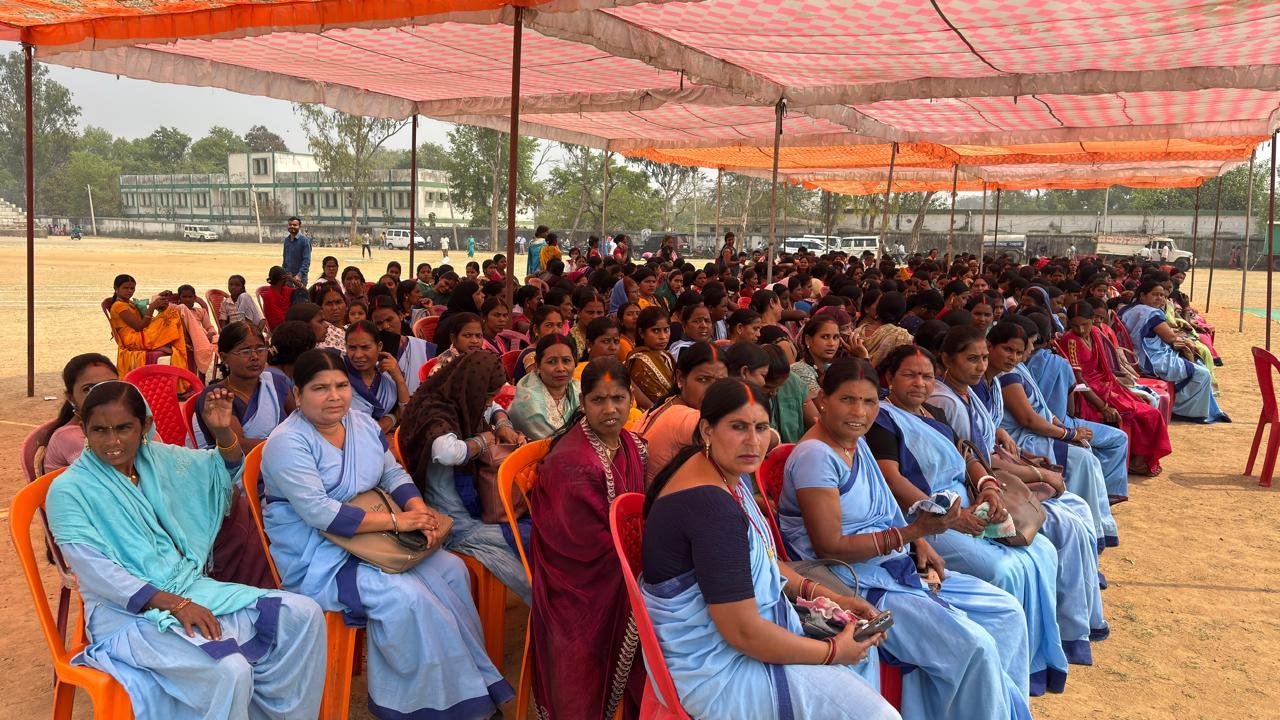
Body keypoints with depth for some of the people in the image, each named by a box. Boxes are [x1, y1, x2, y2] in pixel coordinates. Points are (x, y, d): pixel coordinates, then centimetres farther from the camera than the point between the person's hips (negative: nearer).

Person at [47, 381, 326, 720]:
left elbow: (224, 470, 23)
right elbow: (95, 573, -15)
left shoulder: (157, 458, 8)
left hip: (190, 587, 6)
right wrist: (174, 603, -23)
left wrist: (223, 430, 1)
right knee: (230, 672, -32)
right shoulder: (68, 491, -8)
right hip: (128, 612, -6)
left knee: (304, 615, -11)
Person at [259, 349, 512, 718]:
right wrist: (396, 521, -26)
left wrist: (419, 509, -14)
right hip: (315, 557, -8)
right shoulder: (287, 443, -19)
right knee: (405, 596, -25)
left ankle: (469, 681, 9)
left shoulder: (362, 423, 5)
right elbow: (320, 513, -27)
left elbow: (394, 473, 8)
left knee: (452, 569, -4)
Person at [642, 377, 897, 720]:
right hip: (714, 669, -10)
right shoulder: (710, 504, -29)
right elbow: (743, 632, -27)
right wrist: (834, 651, -14)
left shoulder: (730, 474, 3)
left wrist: (826, 596, 5)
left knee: (862, 651, 22)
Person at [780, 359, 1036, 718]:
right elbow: (830, 547, -22)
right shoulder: (815, 456, -19)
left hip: (897, 567, 10)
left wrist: (920, 543, 0)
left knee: (1009, 612, 7)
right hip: (858, 586, -9)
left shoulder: (857, 442, 8)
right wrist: (914, 532, -25)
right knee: (974, 647, -20)